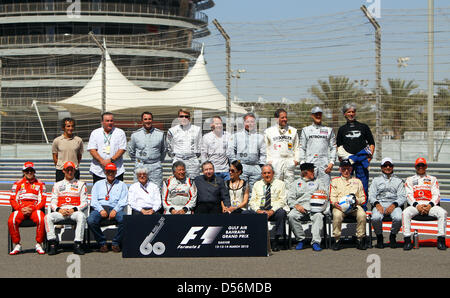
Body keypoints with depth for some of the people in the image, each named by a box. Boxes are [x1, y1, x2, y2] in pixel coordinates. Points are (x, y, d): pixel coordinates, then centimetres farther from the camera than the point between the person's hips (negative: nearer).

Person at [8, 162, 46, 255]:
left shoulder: (40, 184, 13)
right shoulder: (17, 184, 15)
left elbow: (42, 200, 5)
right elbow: (12, 199, 8)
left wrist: (32, 209, -11)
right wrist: (21, 209, -9)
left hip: (35, 209, -1)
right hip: (20, 209, 1)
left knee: (41, 220, -34)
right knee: (11, 221, -30)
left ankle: (39, 245, -18)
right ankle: (17, 245, -15)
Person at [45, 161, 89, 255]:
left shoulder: (81, 184, 16)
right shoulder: (57, 185, 22)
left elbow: (84, 203, 7)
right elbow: (53, 203, 15)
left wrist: (74, 209, -11)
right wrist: (59, 209, -7)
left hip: (75, 211, -2)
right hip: (60, 211, 2)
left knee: (81, 216, -37)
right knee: (48, 217, -28)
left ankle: (77, 244, -36)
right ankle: (52, 244, -29)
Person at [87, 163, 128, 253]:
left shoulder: (122, 185, 20)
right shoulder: (98, 184, 24)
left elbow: (123, 201, 6)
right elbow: (94, 200, 11)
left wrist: (115, 210, -12)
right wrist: (101, 210, -8)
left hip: (115, 208, -1)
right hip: (100, 208, 1)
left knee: (124, 219, -34)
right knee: (91, 221, -32)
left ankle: (116, 243, -16)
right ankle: (102, 243, -12)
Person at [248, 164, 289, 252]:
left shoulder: (280, 184, 9)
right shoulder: (257, 185, 17)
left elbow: (281, 201, -2)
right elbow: (252, 201, 9)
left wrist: (271, 211, -19)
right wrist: (258, 210, -13)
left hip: (274, 211, -2)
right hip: (259, 210, 2)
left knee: (281, 212, -37)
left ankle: (277, 240, -27)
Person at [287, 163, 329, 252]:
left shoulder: (318, 182, 27)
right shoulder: (296, 183, 24)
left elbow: (325, 193, 14)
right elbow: (290, 198, 13)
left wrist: (322, 191, -11)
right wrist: (296, 205, -8)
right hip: (300, 206, 1)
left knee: (318, 216, -35)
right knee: (291, 216, -31)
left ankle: (316, 242, -39)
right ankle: (300, 239, -20)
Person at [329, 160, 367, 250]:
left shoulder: (357, 181, 25)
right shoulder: (335, 181, 21)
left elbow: (363, 198, 19)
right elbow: (332, 196, 11)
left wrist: (357, 200, -5)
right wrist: (335, 203, -13)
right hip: (340, 206, -1)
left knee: (362, 215, -33)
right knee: (337, 215, -36)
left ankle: (360, 239, -22)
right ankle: (337, 239, -23)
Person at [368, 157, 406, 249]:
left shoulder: (398, 181, 21)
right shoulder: (376, 180, 21)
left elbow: (402, 197, 8)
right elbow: (371, 196, 10)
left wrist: (394, 205, -12)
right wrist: (377, 204, -12)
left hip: (394, 205, 0)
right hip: (379, 204, 0)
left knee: (398, 218, -34)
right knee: (376, 218, -35)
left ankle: (393, 236, -5)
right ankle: (379, 237, -7)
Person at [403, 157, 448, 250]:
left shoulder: (433, 179, 21)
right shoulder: (410, 180, 20)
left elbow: (436, 195, 8)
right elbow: (409, 195, 5)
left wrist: (430, 205, -12)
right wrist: (417, 205, -14)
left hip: (430, 204, 0)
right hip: (415, 204, 0)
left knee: (443, 213, -30)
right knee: (406, 213, -34)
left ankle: (441, 240, -26)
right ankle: (407, 241, -31)